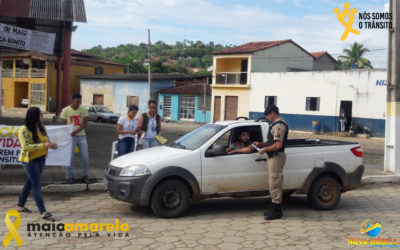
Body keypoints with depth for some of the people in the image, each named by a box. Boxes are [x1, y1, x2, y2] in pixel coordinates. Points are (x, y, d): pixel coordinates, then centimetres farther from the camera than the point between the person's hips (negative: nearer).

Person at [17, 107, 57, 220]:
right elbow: (25, 146, -25)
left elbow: (45, 141, 14)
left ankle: (20, 205, 35)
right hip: (30, 160, -8)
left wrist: (50, 144, -10)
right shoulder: (24, 130, -19)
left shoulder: (42, 128, 3)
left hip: (41, 158, 8)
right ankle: (43, 212, -8)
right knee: (37, 184, -9)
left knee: (30, 182, 18)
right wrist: (44, 145, -31)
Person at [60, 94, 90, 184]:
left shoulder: (83, 110, 3)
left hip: (81, 136, 2)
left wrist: (76, 131, -19)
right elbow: (63, 124, 1)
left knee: (85, 157, 1)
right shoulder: (65, 110, 0)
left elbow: (85, 124, -4)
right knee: (70, 157, 0)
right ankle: (70, 177, 13)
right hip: (70, 136, -2)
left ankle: (85, 176, 16)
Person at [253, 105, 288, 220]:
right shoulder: (276, 124, 18)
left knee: (275, 184, -7)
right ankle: (275, 209, 21)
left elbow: (278, 145, -23)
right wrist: (261, 144, 15)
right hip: (274, 157, 11)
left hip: (276, 157, -11)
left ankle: (277, 211, -2)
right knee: (274, 183, 14)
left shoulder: (278, 125, -16)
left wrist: (264, 149, -14)